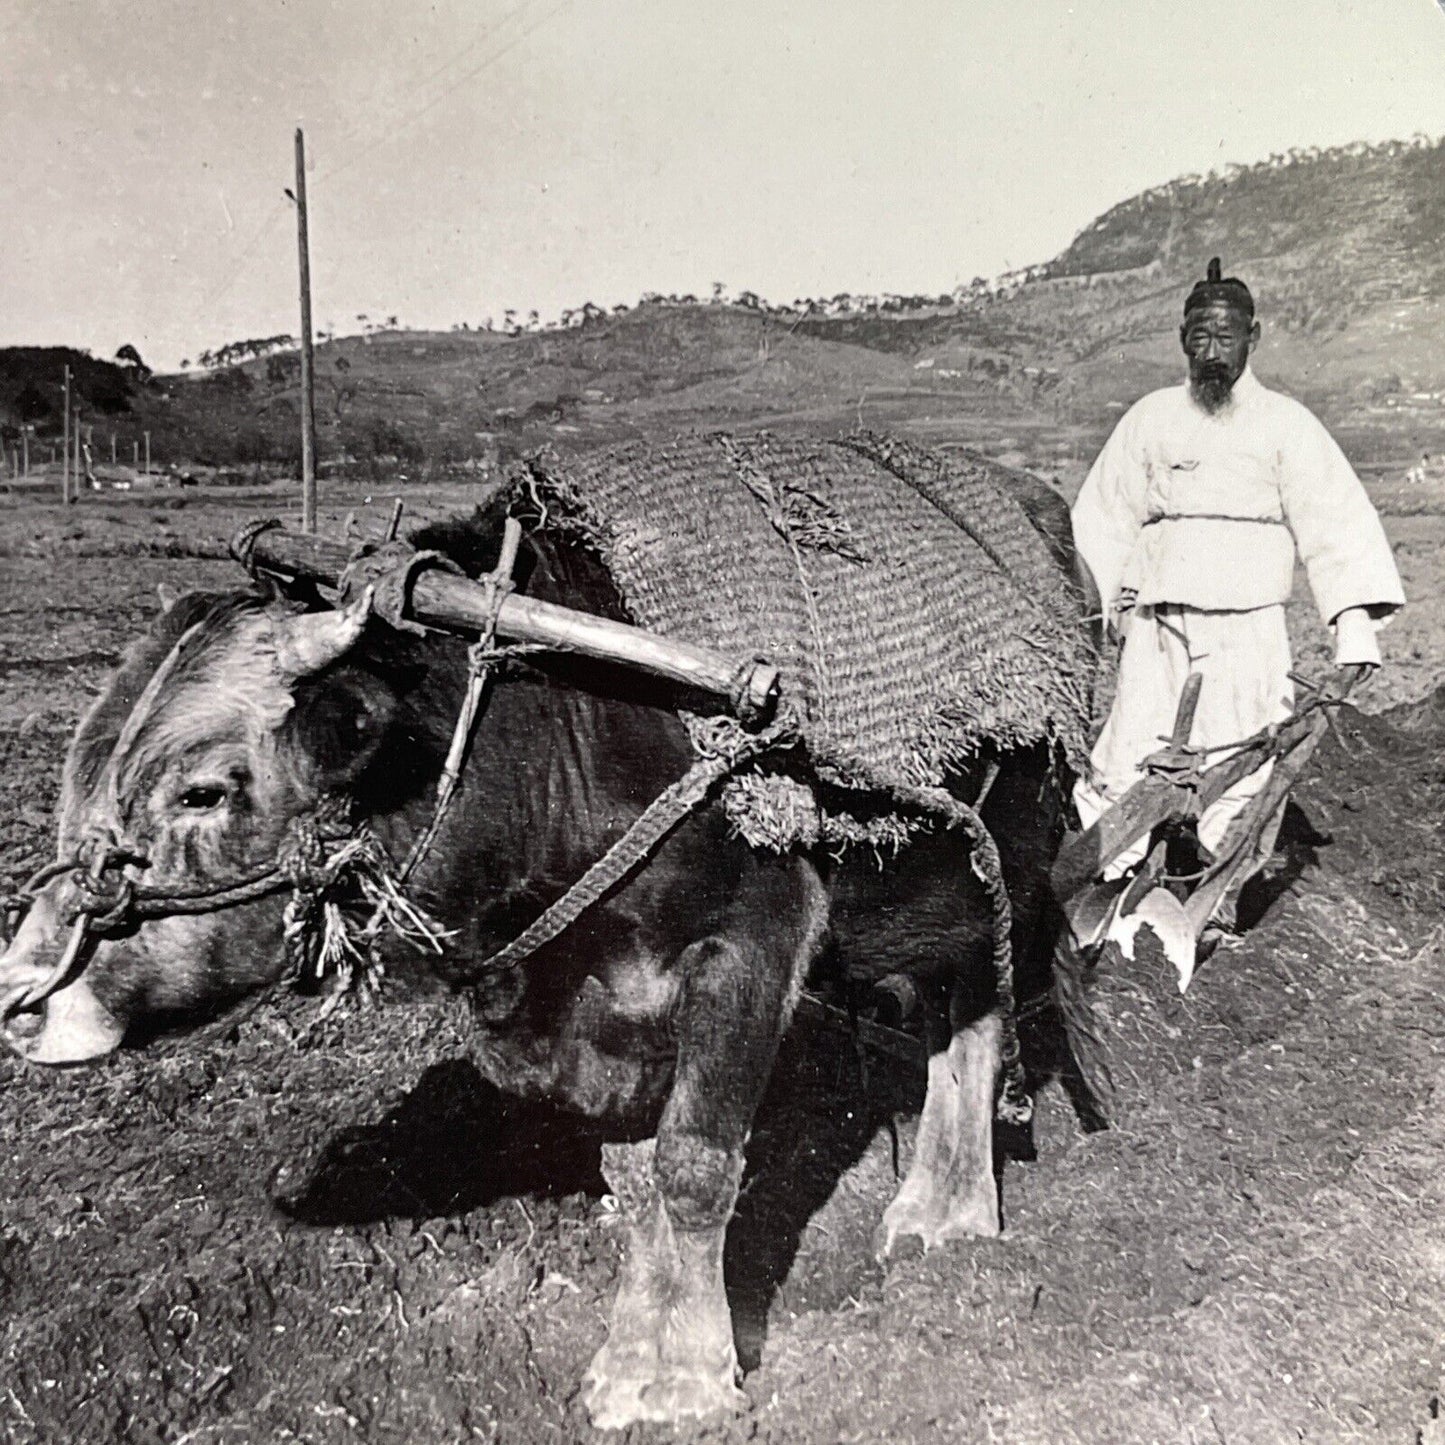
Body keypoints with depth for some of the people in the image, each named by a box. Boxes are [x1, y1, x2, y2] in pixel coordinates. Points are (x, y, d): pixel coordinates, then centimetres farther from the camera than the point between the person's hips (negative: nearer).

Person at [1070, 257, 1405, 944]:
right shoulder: (1150, 418, 8)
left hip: (1249, 632, -1)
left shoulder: (1285, 423, 2)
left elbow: (1335, 523, -4)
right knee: (1125, 770, -5)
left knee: (1243, 780, 2)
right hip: (1158, 629, 1)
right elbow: (1101, 515, 17)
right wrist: (1121, 597, 7)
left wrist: (1354, 627, -13)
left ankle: (1219, 908, 21)